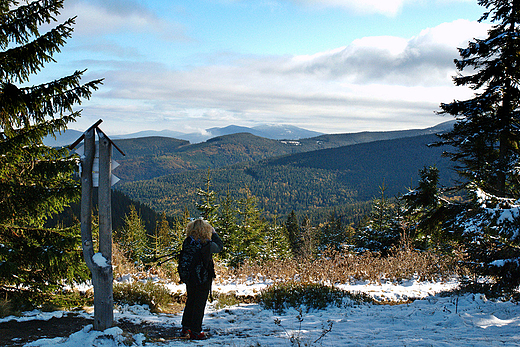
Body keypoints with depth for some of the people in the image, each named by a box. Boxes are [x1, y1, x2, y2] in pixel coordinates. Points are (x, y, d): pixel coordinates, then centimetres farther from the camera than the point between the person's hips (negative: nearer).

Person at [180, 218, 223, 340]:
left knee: (190, 302, 20)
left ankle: (185, 328, 31)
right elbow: (220, 246, -2)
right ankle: (195, 332, 11)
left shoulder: (187, 242, -7)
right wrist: (214, 233, 7)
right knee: (199, 304, 5)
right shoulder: (207, 244, -20)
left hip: (189, 278, 5)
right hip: (203, 279, -5)